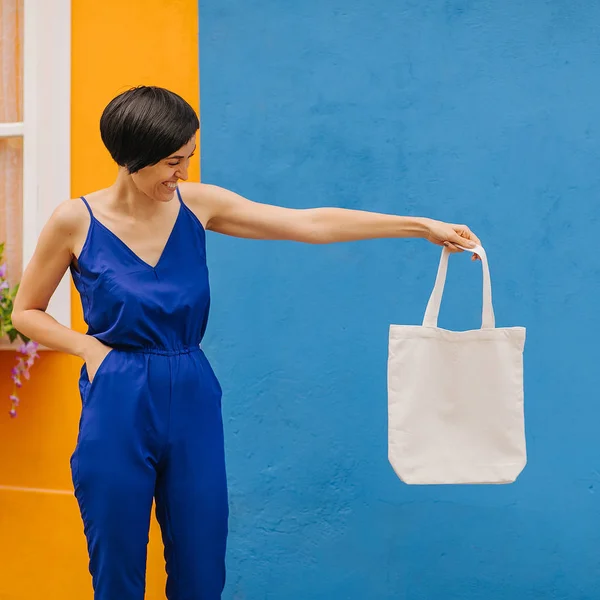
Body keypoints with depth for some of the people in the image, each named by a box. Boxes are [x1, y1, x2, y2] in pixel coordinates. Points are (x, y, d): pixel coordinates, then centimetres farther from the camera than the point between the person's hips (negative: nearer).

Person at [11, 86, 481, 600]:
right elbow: (26, 312, 6)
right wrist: (89, 346, -10)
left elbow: (313, 224, -3)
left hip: (193, 402, 3)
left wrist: (421, 226, -7)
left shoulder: (197, 204, 0)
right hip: (117, 407, -3)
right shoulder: (76, 221, -7)